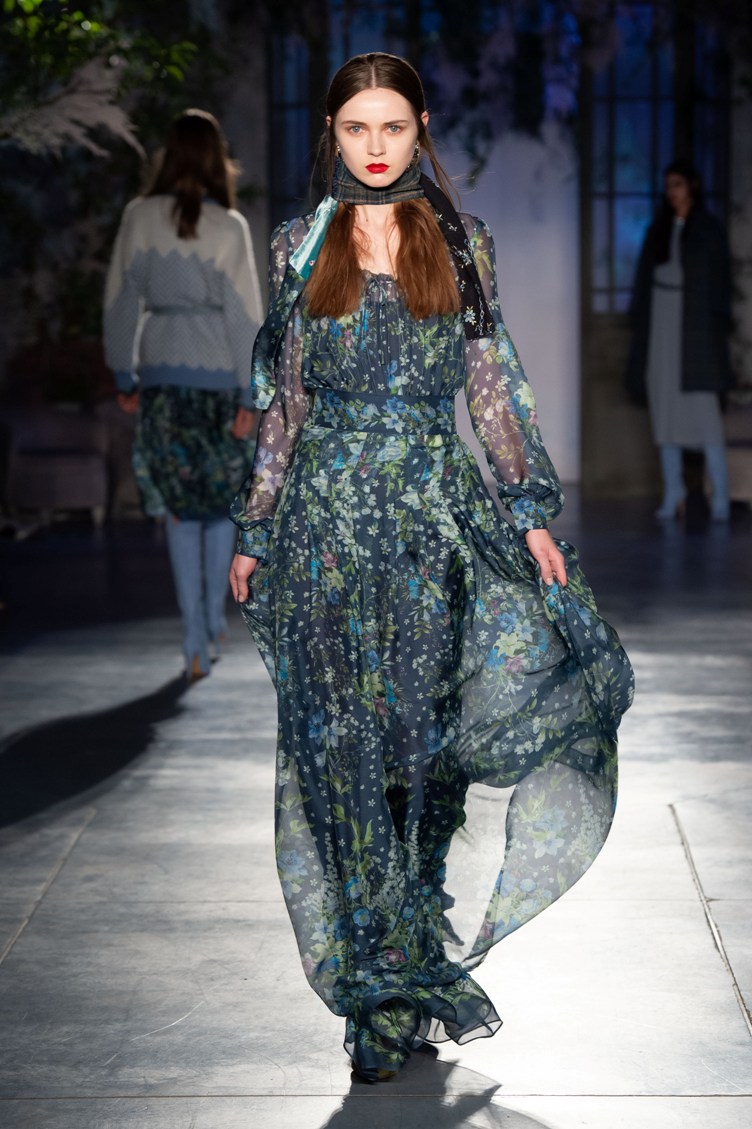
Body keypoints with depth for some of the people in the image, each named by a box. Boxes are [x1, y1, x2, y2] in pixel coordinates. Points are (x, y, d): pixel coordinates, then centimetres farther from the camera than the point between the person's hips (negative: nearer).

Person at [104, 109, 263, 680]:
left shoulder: (140, 217, -1)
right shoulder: (228, 226, -9)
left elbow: (121, 299, 4)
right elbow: (244, 312, -9)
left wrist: (125, 374, 13)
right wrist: (250, 395, -4)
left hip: (161, 369, 2)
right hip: (218, 370, -2)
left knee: (180, 505, 7)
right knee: (224, 494, 17)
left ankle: (196, 641, 4)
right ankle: (214, 616, 22)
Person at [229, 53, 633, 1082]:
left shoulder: (463, 245, 7)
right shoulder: (302, 248, 7)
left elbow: (493, 386, 7)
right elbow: (283, 399, 10)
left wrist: (532, 509, -1)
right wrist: (255, 533, 8)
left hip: (438, 512, 0)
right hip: (330, 515, 0)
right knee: (345, 745, -2)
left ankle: (425, 951, 11)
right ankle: (381, 991, 7)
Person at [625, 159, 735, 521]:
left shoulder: (709, 230, 2)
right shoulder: (658, 229, 13)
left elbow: (722, 281, -1)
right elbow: (644, 277, 13)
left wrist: (719, 325, -10)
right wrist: (639, 324, 5)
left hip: (695, 324, -4)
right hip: (659, 320, 4)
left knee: (703, 407, -12)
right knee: (664, 407, 3)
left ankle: (720, 496, -11)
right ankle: (673, 492, 8)